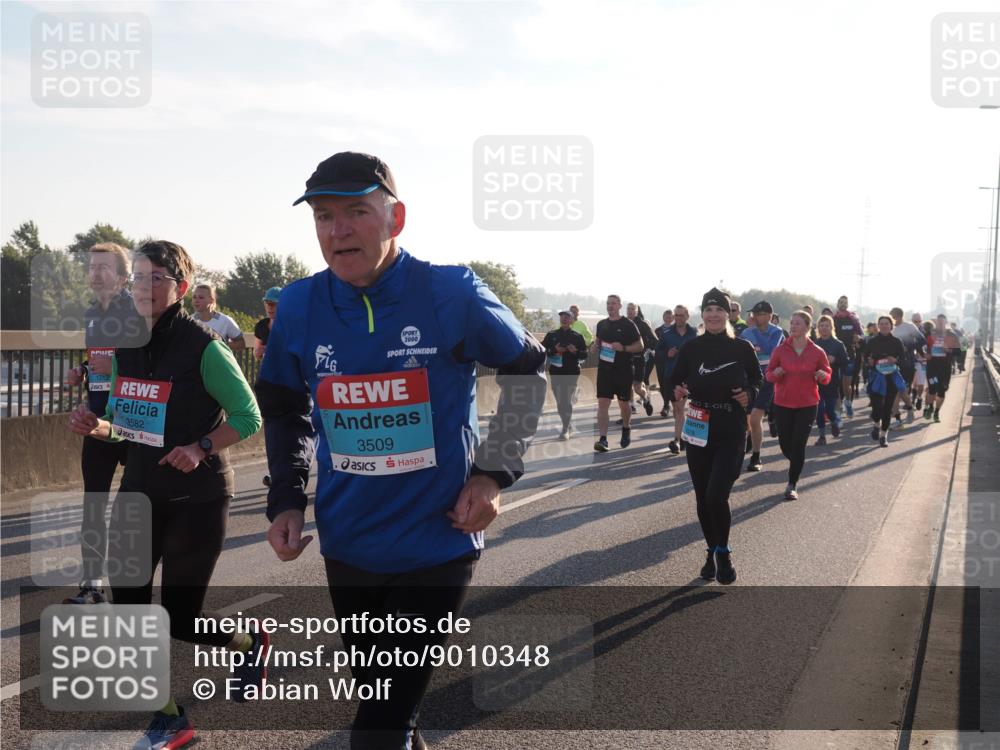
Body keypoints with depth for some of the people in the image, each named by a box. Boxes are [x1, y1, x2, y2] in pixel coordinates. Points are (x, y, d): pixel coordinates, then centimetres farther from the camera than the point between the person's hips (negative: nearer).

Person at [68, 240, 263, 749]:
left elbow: (248, 417, -10)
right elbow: (123, 422, 14)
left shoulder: (204, 347, -15)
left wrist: (201, 448, -24)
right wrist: (95, 425, -8)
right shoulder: (126, 345, 3)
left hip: (197, 499, -6)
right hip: (139, 493, 6)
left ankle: (250, 644, 34)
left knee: (180, 620, 0)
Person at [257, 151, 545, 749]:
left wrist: (495, 470, -5)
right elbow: (284, 407, 13)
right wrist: (288, 499, 3)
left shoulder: (453, 294, -15)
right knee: (381, 702, 20)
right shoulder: (299, 307, -6)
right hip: (347, 548, 4)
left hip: (438, 545, -4)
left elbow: (527, 367, 2)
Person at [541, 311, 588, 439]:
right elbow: (542, 350, 4)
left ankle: (565, 430, -5)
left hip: (571, 372, -2)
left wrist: (575, 351, -15)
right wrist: (554, 350, -12)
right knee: (560, 402, 7)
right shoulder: (551, 335, 9)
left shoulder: (577, 336, 5)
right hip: (556, 372, 2)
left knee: (567, 401, -8)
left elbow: (584, 355, 5)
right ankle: (567, 426, 23)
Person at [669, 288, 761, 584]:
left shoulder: (742, 348, -2)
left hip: (732, 432, -2)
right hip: (698, 431, 3)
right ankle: (713, 552, 30)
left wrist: (749, 394, -10)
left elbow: (756, 379, 10)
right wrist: (677, 390, -14)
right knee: (702, 497, 8)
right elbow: (675, 380, 8)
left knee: (716, 495, -14)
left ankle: (724, 552, 10)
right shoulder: (691, 348, 1)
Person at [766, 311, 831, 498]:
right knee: (785, 444, 5)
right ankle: (796, 465, 39)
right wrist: (776, 374, -18)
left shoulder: (817, 352, -2)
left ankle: (792, 484, 7)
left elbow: (827, 374, 7)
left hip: (807, 405, -1)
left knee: (798, 445, -6)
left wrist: (822, 376, -16)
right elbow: (769, 375, 4)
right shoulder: (780, 350, -1)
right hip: (783, 404, 1)